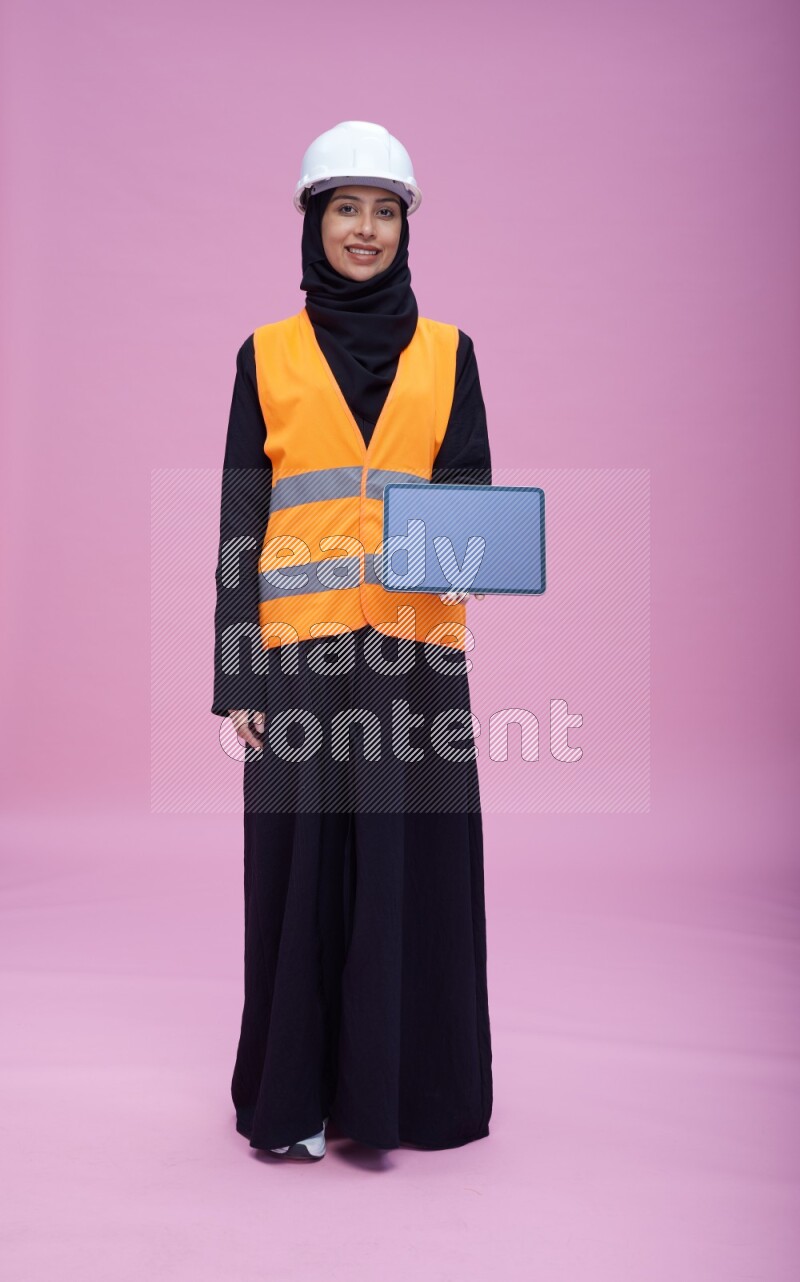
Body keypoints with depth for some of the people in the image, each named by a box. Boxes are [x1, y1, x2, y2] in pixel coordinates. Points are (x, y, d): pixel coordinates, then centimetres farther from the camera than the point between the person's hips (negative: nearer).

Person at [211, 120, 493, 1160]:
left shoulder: (446, 352, 11)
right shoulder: (268, 355, 8)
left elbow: (470, 481, 3)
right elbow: (242, 518, 4)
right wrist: (239, 672, -4)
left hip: (414, 646, 1)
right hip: (302, 646, -1)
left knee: (413, 859, 4)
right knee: (302, 859, 3)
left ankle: (404, 1082, 20)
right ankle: (296, 1091, 18)